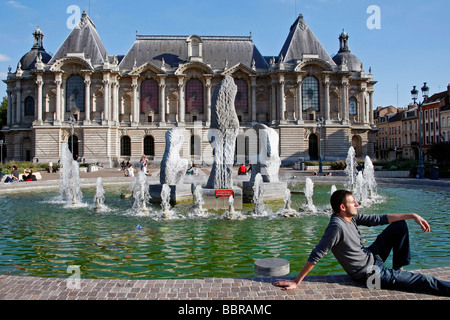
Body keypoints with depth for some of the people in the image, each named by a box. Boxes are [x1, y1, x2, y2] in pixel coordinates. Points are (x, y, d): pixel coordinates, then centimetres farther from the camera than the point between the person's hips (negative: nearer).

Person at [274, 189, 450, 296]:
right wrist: (296, 282, -31)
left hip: (371, 256, 9)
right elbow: (316, 255, -31)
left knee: (400, 225, 13)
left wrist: (412, 215, 3)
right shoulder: (337, 226, -30)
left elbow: (378, 219, 6)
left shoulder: (352, 217, -3)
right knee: (424, 281, -5)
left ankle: (399, 269, 19)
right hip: (372, 274, -9)